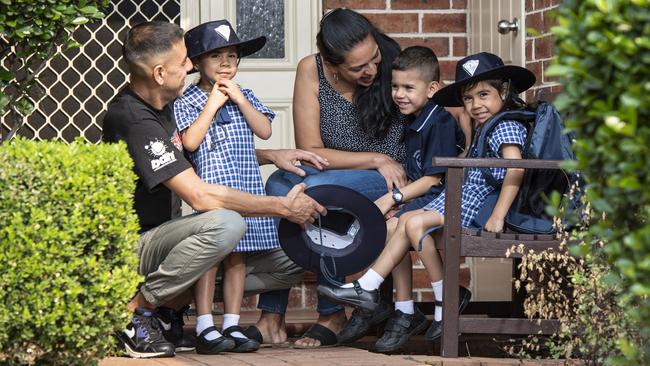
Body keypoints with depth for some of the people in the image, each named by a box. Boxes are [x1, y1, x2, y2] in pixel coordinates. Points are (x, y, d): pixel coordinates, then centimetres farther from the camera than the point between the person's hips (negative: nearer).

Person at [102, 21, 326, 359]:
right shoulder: (133, 120, -23)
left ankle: (174, 303, 3)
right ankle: (136, 310, -17)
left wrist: (270, 156, 7)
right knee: (225, 223, -37)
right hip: (136, 248, -9)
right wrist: (284, 207, -21)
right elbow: (200, 196, -27)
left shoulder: (162, 104, 8)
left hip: (163, 236, 9)